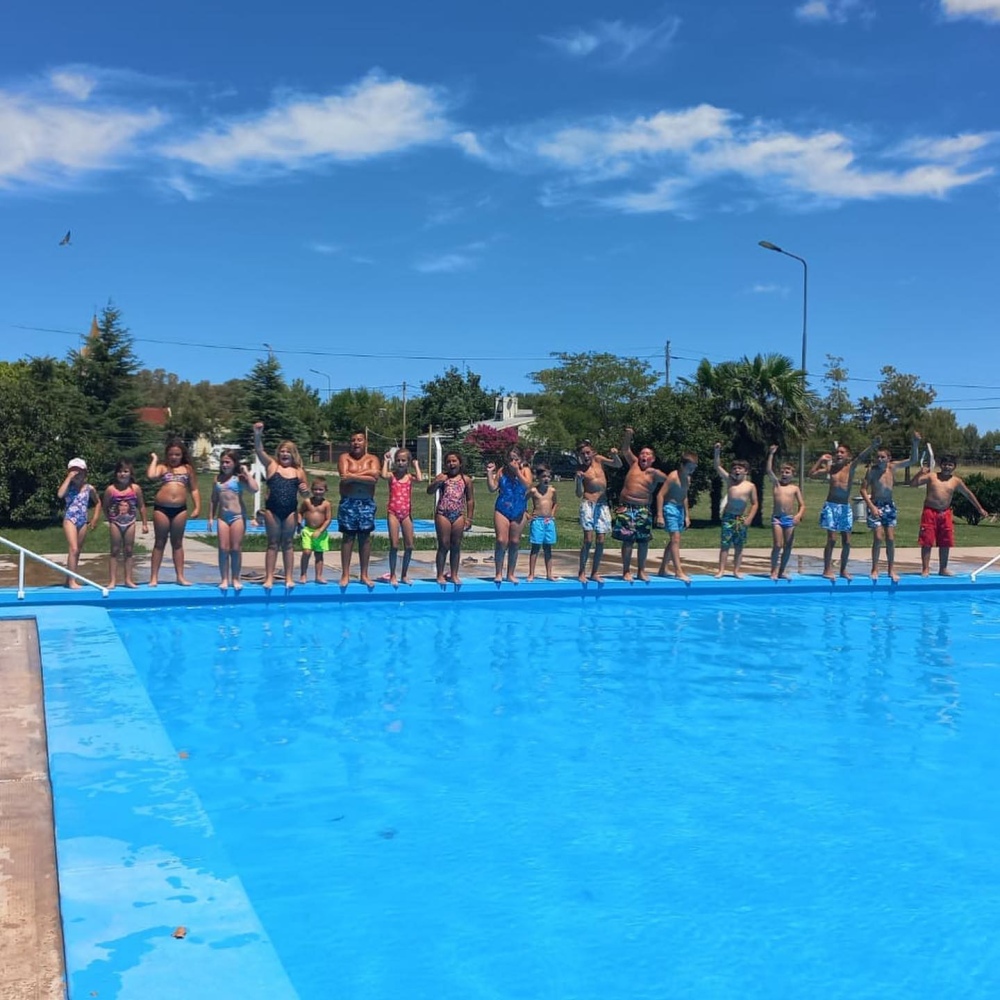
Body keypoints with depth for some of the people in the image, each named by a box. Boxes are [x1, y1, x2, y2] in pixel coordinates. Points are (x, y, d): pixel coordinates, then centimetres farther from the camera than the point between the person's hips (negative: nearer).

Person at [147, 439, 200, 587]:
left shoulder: (188, 469, 11)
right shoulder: (162, 467, 4)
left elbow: (194, 490, 12)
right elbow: (150, 475, -17)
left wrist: (197, 507, 2)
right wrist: (154, 459, -4)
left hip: (180, 509, 2)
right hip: (161, 508, -2)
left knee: (177, 543, 9)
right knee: (159, 543, 4)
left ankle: (180, 577, 12)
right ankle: (154, 577, 6)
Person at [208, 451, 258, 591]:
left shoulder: (239, 478, -3)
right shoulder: (218, 479, 11)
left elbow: (254, 489, -20)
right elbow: (214, 500, 16)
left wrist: (247, 473, -12)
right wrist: (211, 517, 11)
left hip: (238, 516, -4)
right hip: (222, 516, 4)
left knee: (236, 549, 1)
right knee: (223, 549, 1)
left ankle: (236, 579, 10)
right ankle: (224, 579, 6)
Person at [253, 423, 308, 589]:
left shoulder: (299, 471, 7)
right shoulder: (271, 465, 3)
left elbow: (304, 492, 14)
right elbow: (259, 451, -10)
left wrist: (305, 490, -10)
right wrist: (257, 435, -26)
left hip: (290, 510, 1)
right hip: (272, 509, -1)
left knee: (287, 544, 8)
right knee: (273, 544, 4)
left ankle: (289, 578, 12)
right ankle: (269, 578, 6)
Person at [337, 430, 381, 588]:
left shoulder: (372, 459, 5)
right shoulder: (344, 458, 2)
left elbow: (374, 478, -13)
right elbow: (345, 477, -15)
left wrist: (354, 476, -14)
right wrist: (366, 473, -14)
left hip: (367, 503, 2)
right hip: (348, 502, -2)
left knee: (365, 537, 5)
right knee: (348, 537, 0)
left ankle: (364, 575, 11)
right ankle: (345, 575, 4)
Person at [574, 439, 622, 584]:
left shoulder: (598, 460, 8)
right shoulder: (581, 469, -1)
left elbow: (618, 465, 6)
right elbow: (579, 494, -5)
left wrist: (615, 455, -13)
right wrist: (579, 479, -22)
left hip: (603, 504, 4)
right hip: (588, 504, -4)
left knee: (600, 540, 3)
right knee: (588, 539, -10)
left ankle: (595, 573, 11)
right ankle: (582, 572, -2)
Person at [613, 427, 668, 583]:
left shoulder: (654, 473, 3)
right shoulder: (634, 464, 9)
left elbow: (669, 480, -10)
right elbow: (625, 449, 8)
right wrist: (628, 435, -8)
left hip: (643, 509, 0)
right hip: (626, 507, 0)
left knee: (643, 541, 3)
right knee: (628, 540, -2)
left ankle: (641, 571, 14)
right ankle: (626, 571, 2)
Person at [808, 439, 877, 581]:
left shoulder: (850, 467, 1)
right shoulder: (830, 468, 5)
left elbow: (861, 457, -16)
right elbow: (811, 474, 10)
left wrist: (873, 446, -34)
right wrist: (820, 460, 2)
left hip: (846, 507, 1)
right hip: (831, 506, -1)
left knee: (847, 541, 5)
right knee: (831, 540, -4)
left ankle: (843, 569, 17)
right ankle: (827, 569, 2)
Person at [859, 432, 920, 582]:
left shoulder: (892, 467, 0)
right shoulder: (872, 470, -10)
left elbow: (912, 461, -1)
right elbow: (863, 490, -9)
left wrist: (915, 444, -15)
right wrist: (871, 506, -17)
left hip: (889, 506, 4)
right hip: (875, 506, -4)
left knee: (890, 538, 3)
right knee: (878, 538, -8)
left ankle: (891, 569, 11)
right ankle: (875, 569, 2)